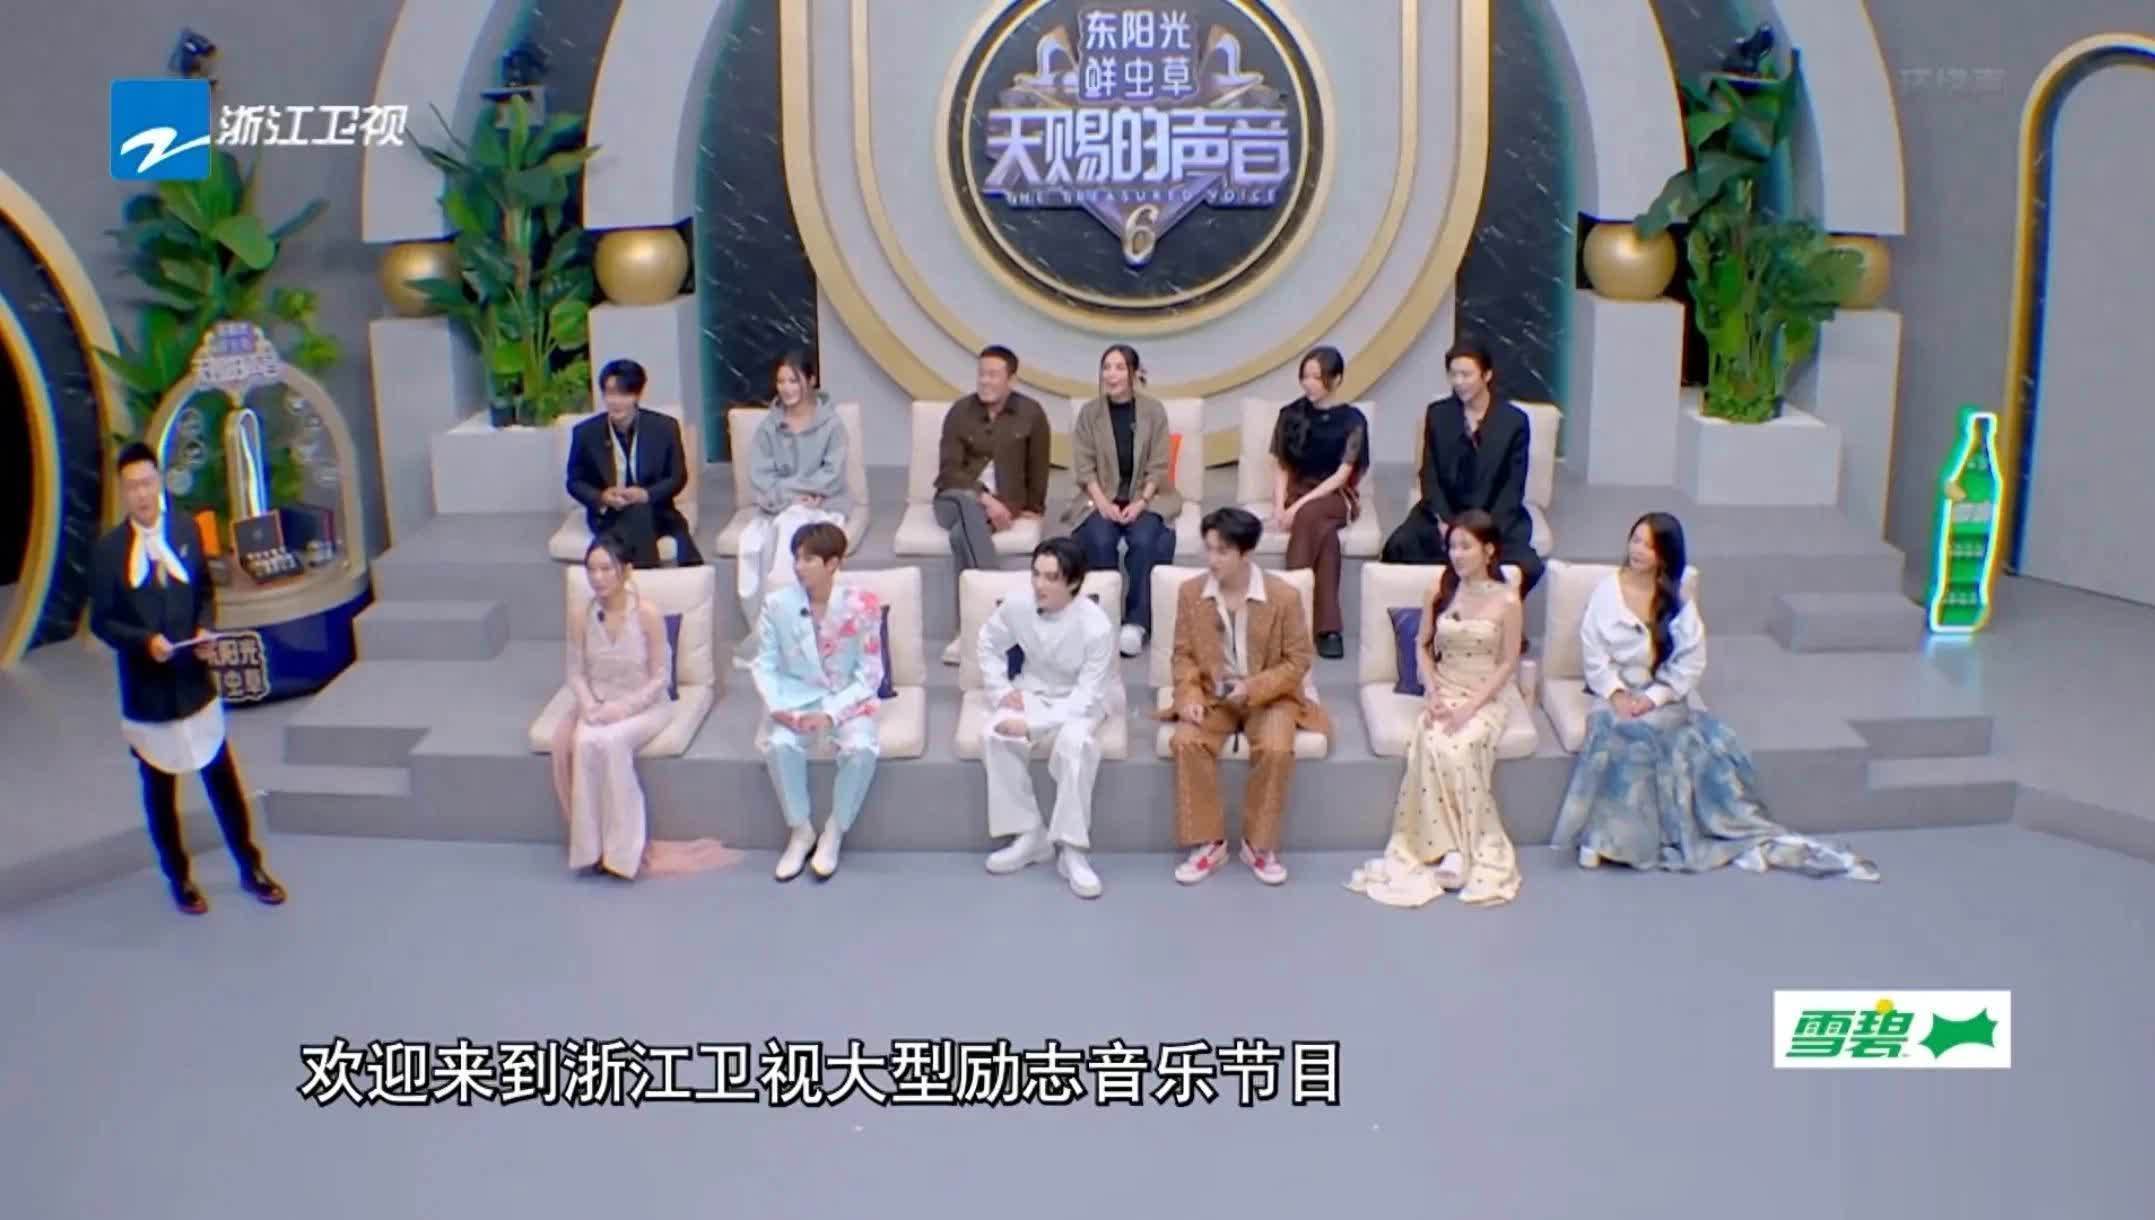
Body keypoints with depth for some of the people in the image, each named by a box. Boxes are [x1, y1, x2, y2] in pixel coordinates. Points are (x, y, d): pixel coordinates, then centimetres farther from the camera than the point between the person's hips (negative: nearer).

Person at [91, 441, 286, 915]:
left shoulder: (187, 529, -2)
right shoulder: (108, 549, -11)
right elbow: (101, 622, -6)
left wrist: (205, 630, -9)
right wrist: (145, 641, -22)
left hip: (196, 682, 2)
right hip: (147, 690, -2)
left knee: (224, 780, 10)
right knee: (160, 792, 12)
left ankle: (251, 868, 25)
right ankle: (179, 879, 30)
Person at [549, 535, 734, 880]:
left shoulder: (648, 614, -14)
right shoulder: (581, 617, -3)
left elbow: (660, 677, -10)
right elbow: (576, 673, 4)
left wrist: (625, 707, -20)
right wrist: (590, 704, -15)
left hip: (645, 706, -3)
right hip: (599, 706, 3)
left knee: (610, 742, -32)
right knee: (585, 743, -29)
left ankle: (621, 848, -18)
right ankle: (595, 844, -16)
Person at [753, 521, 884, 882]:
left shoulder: (861, 606, -11)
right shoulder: (777, 604, -5)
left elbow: (870, 674, -9)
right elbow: (765, 665, 0)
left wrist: (831, 714, -20)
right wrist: (776, 707, -19)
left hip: (848, 700, -1)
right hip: (797, 700, 2)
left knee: (861, 748, -31)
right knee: (779, 745, -30)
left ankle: (833, 833, -8)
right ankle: (800, 830, -7)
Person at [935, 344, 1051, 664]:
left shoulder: (1031, 413, 2)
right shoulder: (960, 411, 2)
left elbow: (1038, 467, 11)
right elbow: (949, 470, -6)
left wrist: (1033, 507, 11)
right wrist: (983, 497, -18)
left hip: (1004, 501, -1)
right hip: (956, 498, 1)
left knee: (961, 534, -33)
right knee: (968, 505, -37)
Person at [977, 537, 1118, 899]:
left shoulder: (1096, 625, -27)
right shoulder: (1017, 605, -15)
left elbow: (1086, 697, -26)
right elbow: (988, 645, 6)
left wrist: (1032, 726, -33)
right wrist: (1001, 691, -7)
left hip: (1084, 699, -4)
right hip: (1033, 690, 4)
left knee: (1075, 741, -36)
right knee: (995, 736, -25)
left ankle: (1071, 849, -23)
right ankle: (1030, 836, -11)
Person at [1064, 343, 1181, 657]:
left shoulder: (1153, 410, 0)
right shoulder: (1089, 412, 2)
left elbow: (1159, 467, -2)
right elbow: (1084, 467, -1)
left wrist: (1140, 503, -15)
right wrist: (1103, 503, -15)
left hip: (1146, 497, -1)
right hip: (1101, 497, 1)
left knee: (1144, 541, -30)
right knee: (1100, 541, -29)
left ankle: (1137, 623, -20)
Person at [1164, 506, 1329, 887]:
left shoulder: (1284, 596, -12)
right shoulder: (1190, 592, -3)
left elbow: (1297, 661, -7)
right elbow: (1184, 654, 3)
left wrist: (1253, 689, -20)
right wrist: (1189, 695, -15)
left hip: (1269, 697, -2)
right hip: (1212, 696, 2)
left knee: (1276, 749, -31)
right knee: (1186, 742, -27)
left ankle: (1259, 845, -10)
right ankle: (1208, 844, -13)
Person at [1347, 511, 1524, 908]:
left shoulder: (1507, 600, -6)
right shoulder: (1439, 590, 3)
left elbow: (1508, 664, -6)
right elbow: (1422, 646, 10)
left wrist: (1470, 707, -15)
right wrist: (1433, 693, -6)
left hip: (1484, 699, -2)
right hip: (1443, 694, 2)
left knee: (1457, 749, -32)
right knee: (1432, 748, -29)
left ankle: (1462, 849, -18)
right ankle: (1446, 846, -22)